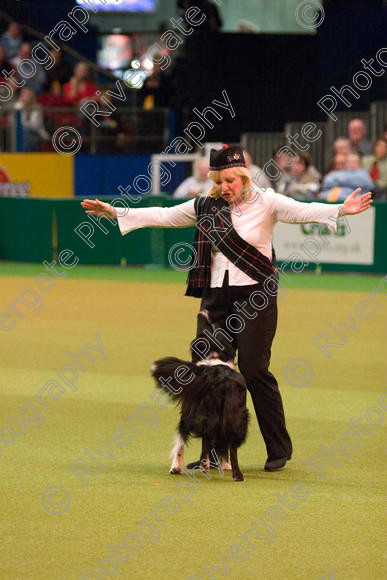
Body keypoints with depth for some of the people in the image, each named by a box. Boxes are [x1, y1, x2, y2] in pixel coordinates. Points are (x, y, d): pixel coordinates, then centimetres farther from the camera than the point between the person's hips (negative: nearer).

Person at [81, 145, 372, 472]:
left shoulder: (265, 203, -3)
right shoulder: (205, 207, 10)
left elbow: (304, 211, -17)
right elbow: (163, 216, 15)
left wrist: (341, 209, -35)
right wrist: (115, 213, 13)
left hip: (256, 297, -5)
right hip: (216, 296, 5)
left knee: (255, 371, -7)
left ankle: (280, 450, 5)